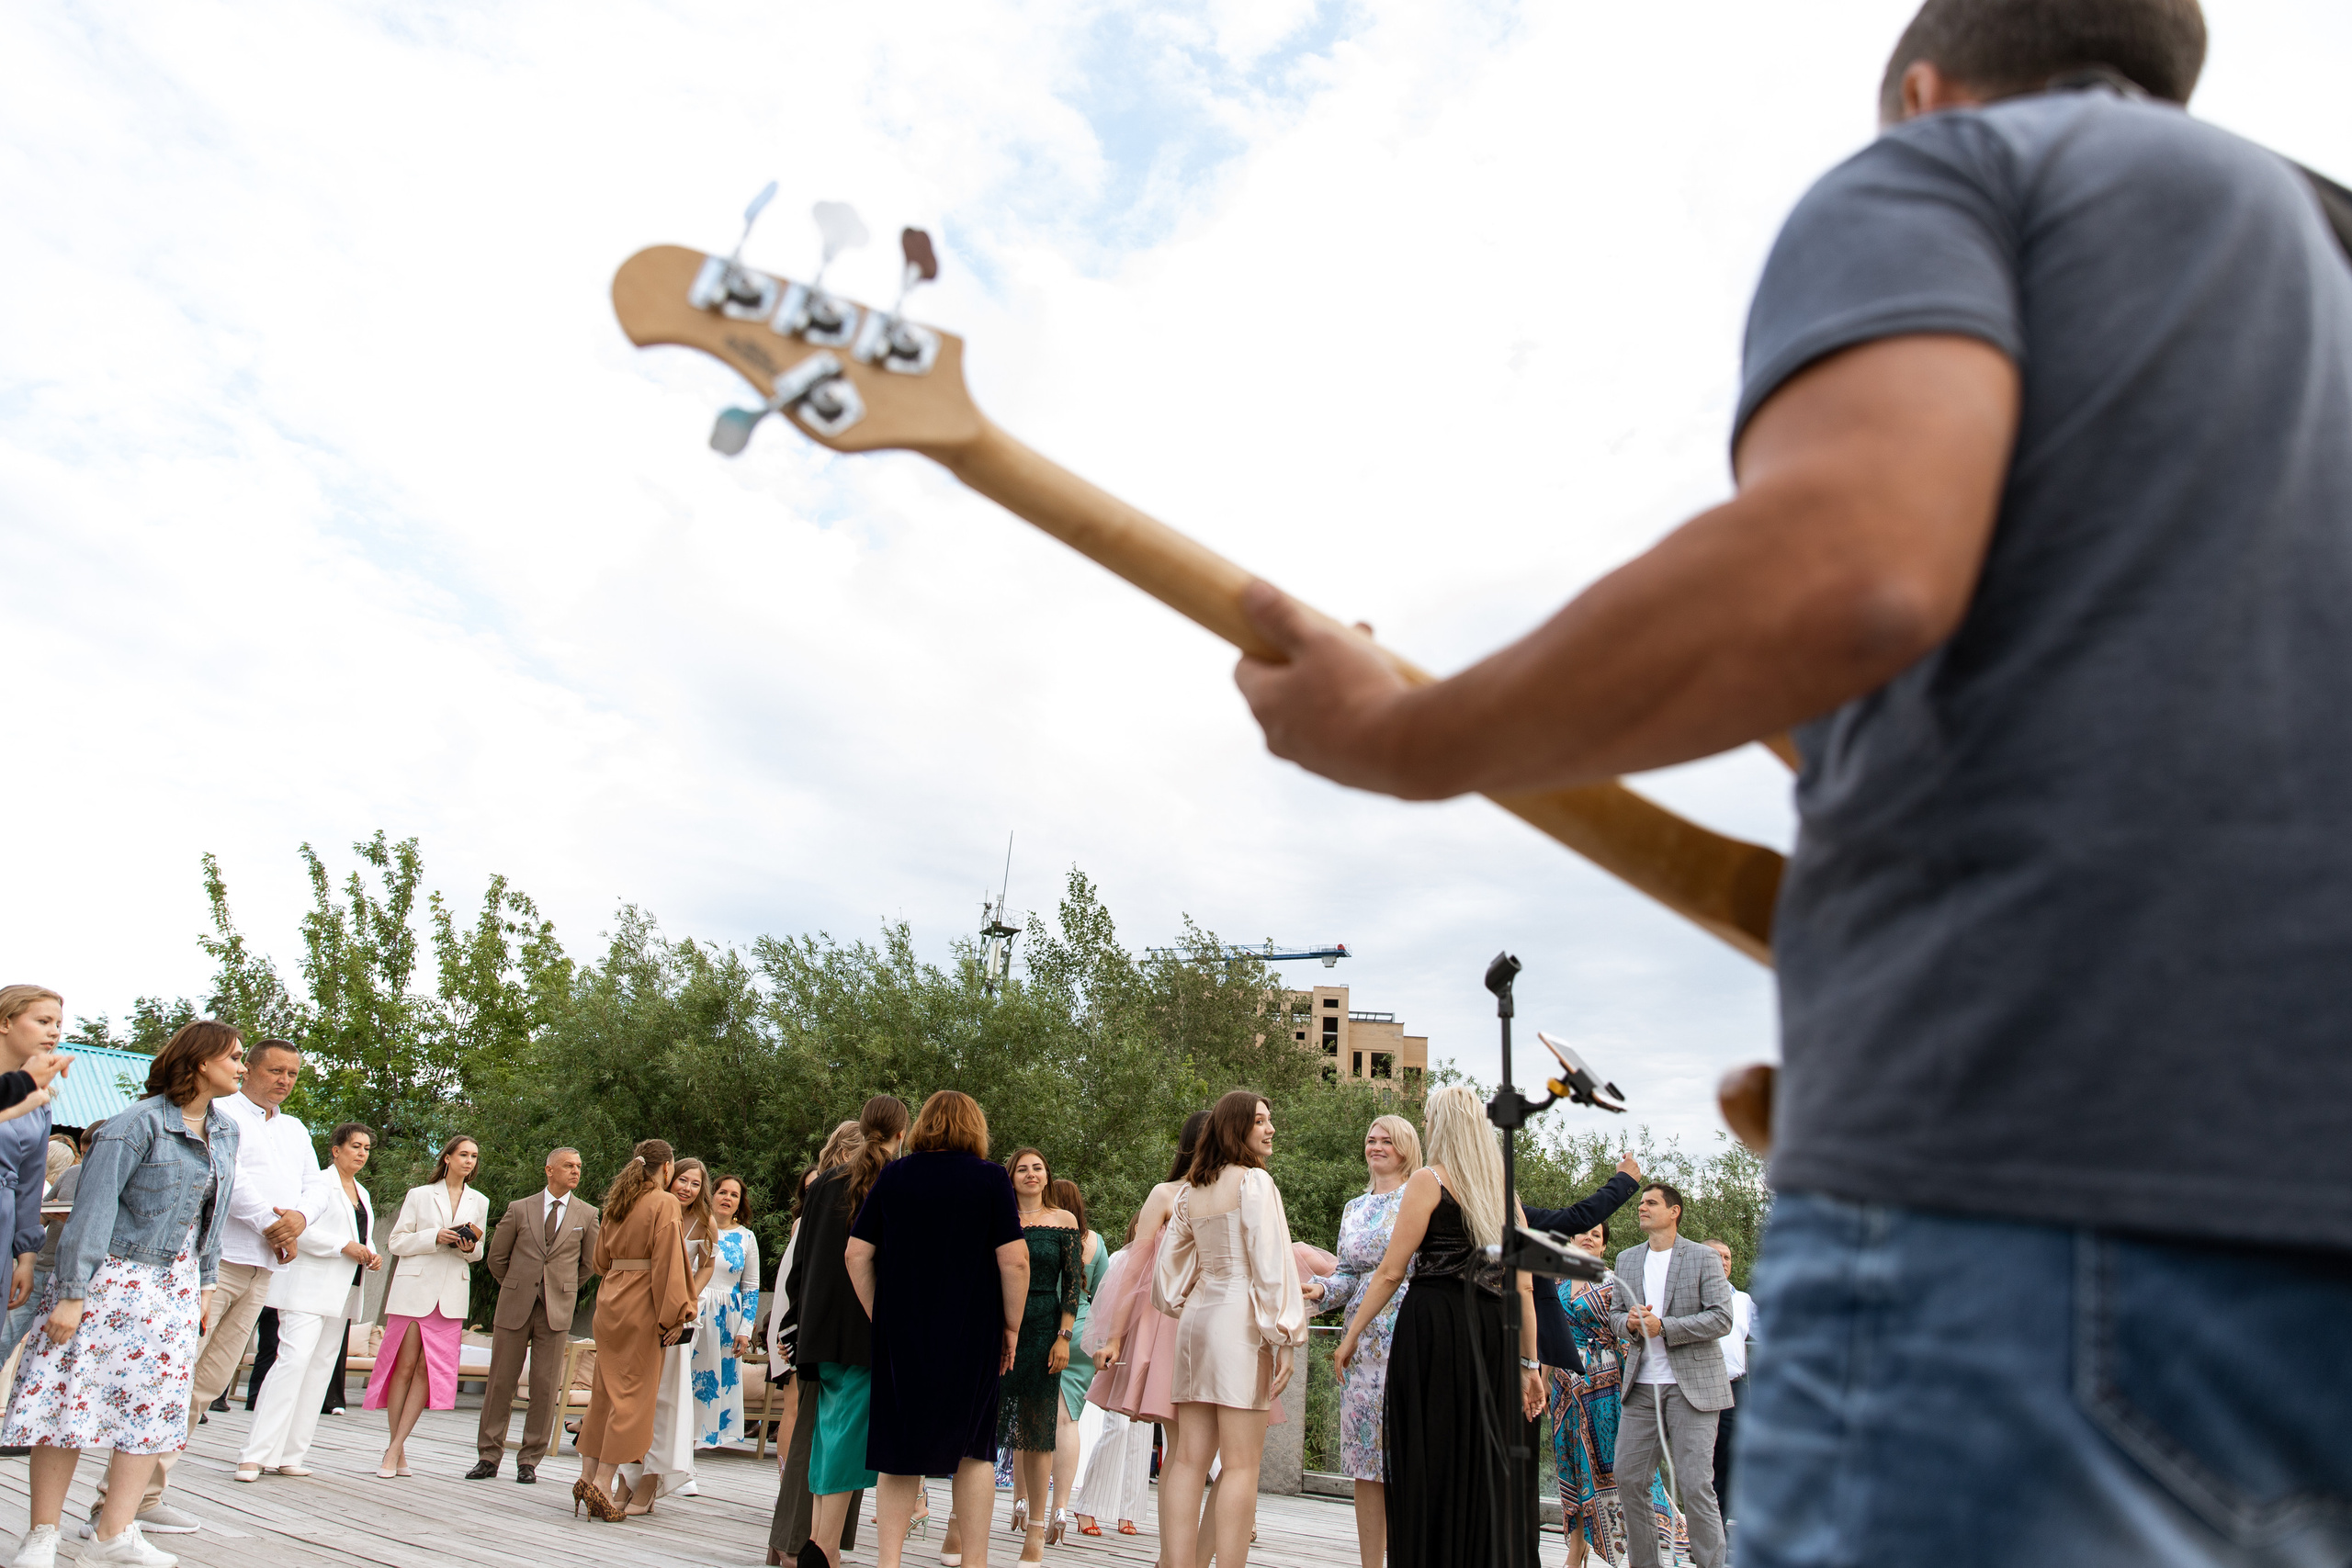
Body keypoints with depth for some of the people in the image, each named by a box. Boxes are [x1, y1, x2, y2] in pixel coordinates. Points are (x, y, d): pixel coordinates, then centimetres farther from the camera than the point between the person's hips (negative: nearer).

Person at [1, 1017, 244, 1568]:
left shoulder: (226, 1130, 7)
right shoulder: (137, 1123, -15)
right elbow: (94, 1207, -16)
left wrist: (205, 1282, 14)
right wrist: (71, 1293, -18)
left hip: (175, 1281, 7)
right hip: (113, 1272, -7)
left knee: (155, 1400, 4)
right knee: (73, 1393, -1)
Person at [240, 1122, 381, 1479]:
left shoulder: (363, 1195, 21)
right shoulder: (318, 1183, -4)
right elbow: (298, 1227, -16)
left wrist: (371, 1257, 8)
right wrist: (343, 1246, -18)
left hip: (342, 1295, 8)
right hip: (309, 1287, -8)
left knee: (319, 1372, 5)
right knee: (293, 1360, -18)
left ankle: (289, 1455, 8)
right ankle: (255, 1454, -15)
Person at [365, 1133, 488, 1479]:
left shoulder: (479, 1202, 14)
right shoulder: (419, 1195, 7)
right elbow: (397, 1242, 2)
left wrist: (470, 1247, -4)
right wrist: (435, 1237, -13)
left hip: (452, 1295, 2)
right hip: (414, 1289, -2)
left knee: (428, 1369, -4)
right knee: (405, 1366, -2)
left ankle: (395, 1448, 1)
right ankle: (398, 1448, 8)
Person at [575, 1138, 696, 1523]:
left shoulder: (617, 1203, 12)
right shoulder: (664, 1203, -9)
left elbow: (600, 1259, 18)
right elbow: (668, 1261, -16)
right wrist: (673, 1315, -15)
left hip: (610, 1299, 7)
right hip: (642, 1304, -7)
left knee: (605, 1390, 15)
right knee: (634, 1394, -2)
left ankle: (587, 1474, 17)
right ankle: (601, 1484, -5)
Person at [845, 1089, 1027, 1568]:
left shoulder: (892, 1175, 4)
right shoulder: (990, 1177, -4)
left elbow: (857, 1254, 3)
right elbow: (1014, 1261, -11)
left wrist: (878, 1316, 10)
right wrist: (1011, 1327, -1)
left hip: (900, 1332, 2)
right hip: (972, 1334, -2)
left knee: (902, 1450, 12)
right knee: (974, 1447, 11)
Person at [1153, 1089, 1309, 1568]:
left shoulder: (1190, 1191, 14)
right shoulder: (1254, 1181, -6)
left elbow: (1169, 1267, 17)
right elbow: (1270, 1263, -12)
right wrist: (1285, 1337, -11)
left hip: (1196, 1316, 7)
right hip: (1240, 1318, -7)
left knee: (1189, 1460, 6)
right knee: (1241, 1464, -4)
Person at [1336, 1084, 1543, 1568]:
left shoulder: (1429, 1181, -4)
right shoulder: (1503, 1190, 13)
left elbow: (1390, 1272, -8)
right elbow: (1523, 1286, 10)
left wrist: (1352, 1335, -1)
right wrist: (1528, 1364, 11)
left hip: (1435, 1328, -6)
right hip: (1495, 1335, 6)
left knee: (1432, 1463, 0)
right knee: (1488, 1464, 9)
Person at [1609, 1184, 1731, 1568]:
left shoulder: (1704, 1259, -1)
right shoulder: (1627, 1259, 15)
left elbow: (1721, 1319, -8)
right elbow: (1615, 1313, 17)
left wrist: (1664, 1327, -17)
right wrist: (1629, 1323, -7)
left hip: (1691, 1386, -5)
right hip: (1641, 1386, 5)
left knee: (1695, 1486, -7)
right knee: (1628, 1480, 3)